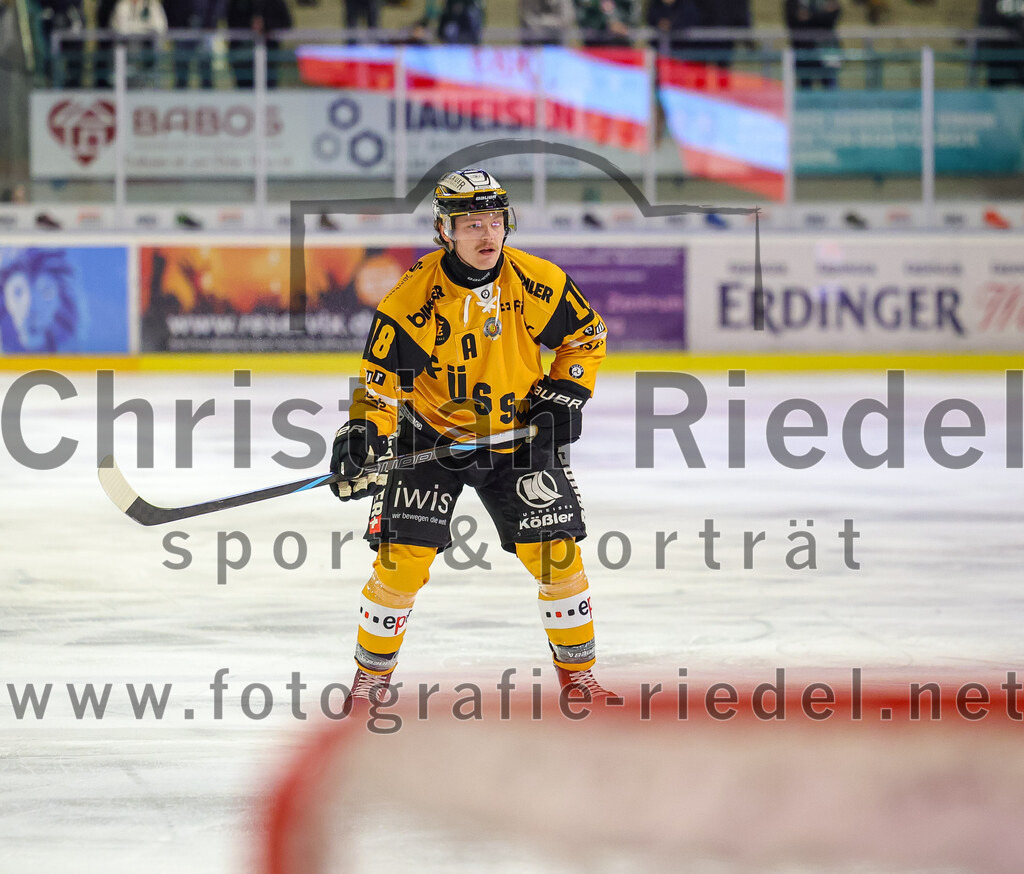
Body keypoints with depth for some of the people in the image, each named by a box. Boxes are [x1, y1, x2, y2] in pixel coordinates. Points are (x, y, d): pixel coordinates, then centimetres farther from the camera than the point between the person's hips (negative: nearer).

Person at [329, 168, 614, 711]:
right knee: (403, 554, -11)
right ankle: (372, 673, 8)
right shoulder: (414, 297, -19)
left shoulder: (535, 281, -11)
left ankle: (577, 670, 13)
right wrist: (364, 434, -30)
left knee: (555, 547, -5)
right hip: (432, 435, -2)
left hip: (518, 433, 2)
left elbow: (586, 335, 5)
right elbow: (382, 375, -15)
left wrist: (564, 396, -5)